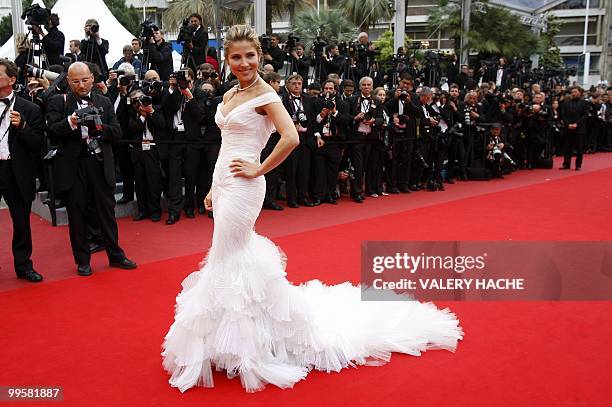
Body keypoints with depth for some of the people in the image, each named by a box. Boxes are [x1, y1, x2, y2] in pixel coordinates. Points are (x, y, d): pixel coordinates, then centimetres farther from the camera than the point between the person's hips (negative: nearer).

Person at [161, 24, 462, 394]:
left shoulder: (264, 94, -12)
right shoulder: (230, 95, 13)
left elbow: (291, 138, -25)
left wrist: (259, 169, -16)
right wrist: (215, 188, 17)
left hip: (242, 185, -9)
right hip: (223, 181, 9)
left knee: (228, 259, -3)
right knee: (235, 253, 14)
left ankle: (240, 343, 13)